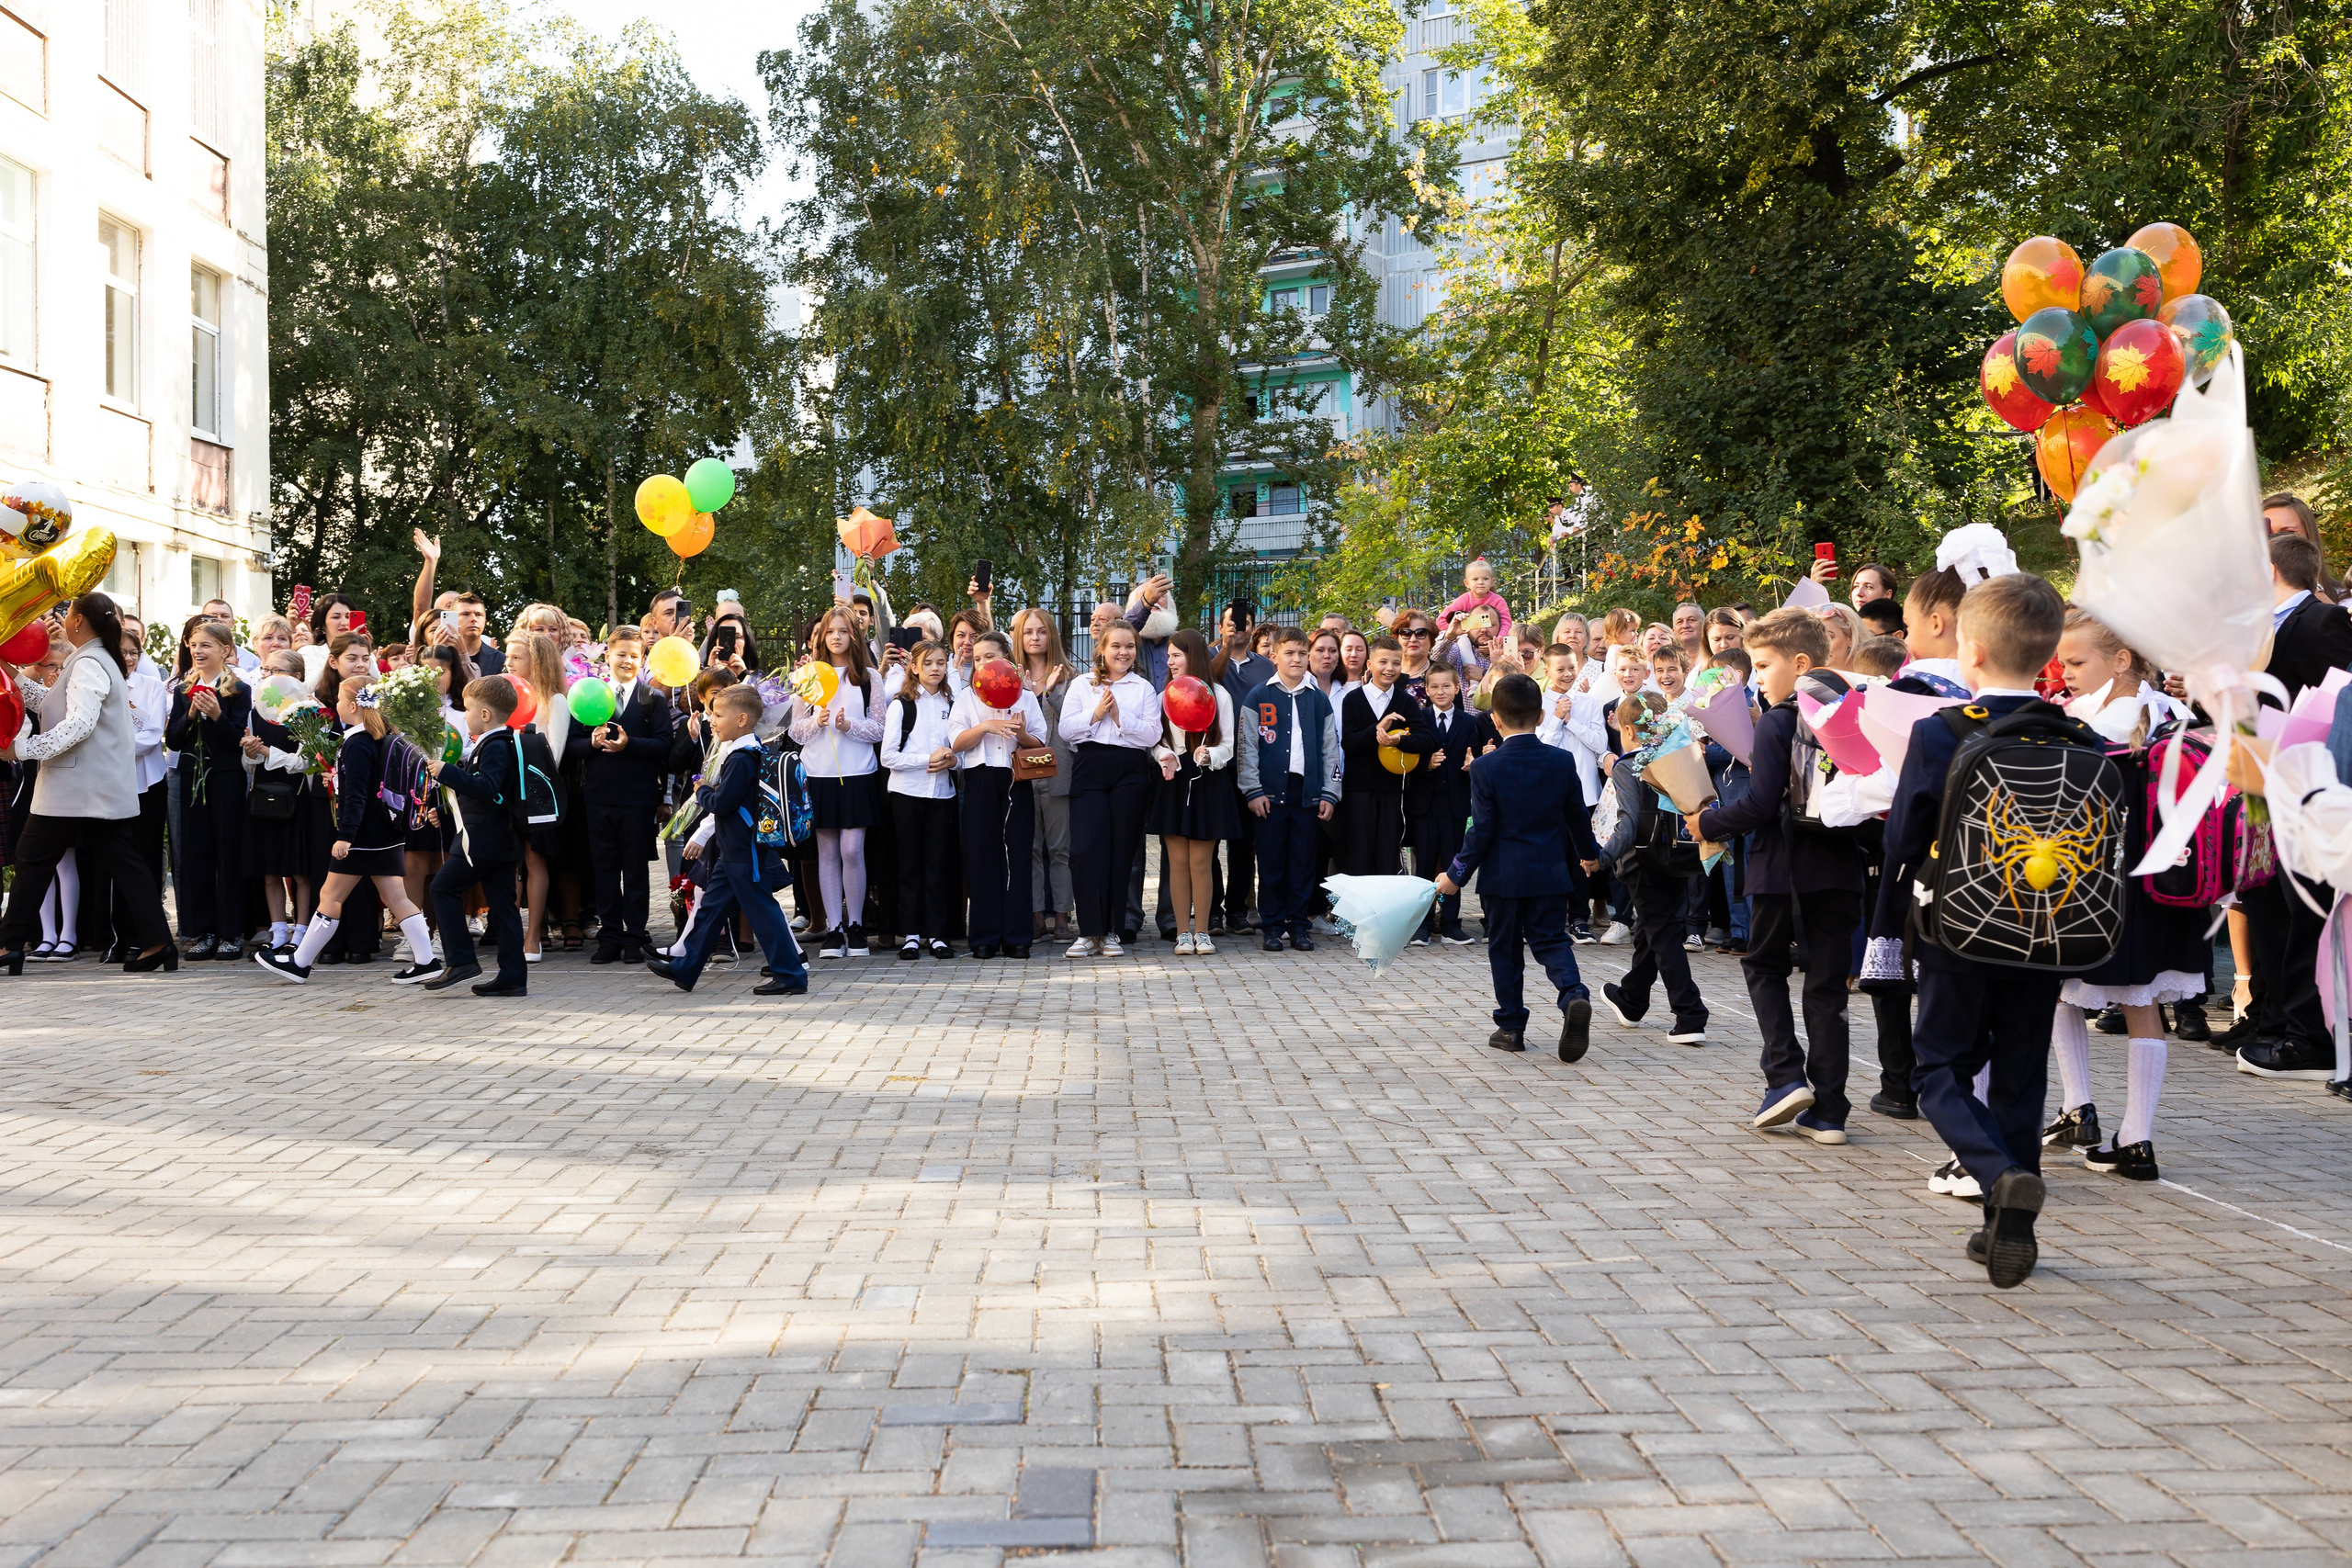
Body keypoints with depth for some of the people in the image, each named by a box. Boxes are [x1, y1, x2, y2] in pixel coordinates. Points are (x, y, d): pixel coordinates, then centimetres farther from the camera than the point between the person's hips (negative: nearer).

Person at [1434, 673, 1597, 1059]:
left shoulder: (1485, 768, -12)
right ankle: (1573, 995, -18)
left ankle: (1511, 1026, 15)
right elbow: (1578, 817, 8)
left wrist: (1456, 874, -3)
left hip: (1502, 876, -2)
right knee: (1551, 940, 9)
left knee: (1504, 947, 11)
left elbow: (1481, 831, -13)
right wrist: (1589, 853, 27)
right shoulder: (1562, 761, -2)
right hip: (1550, 873, 2)